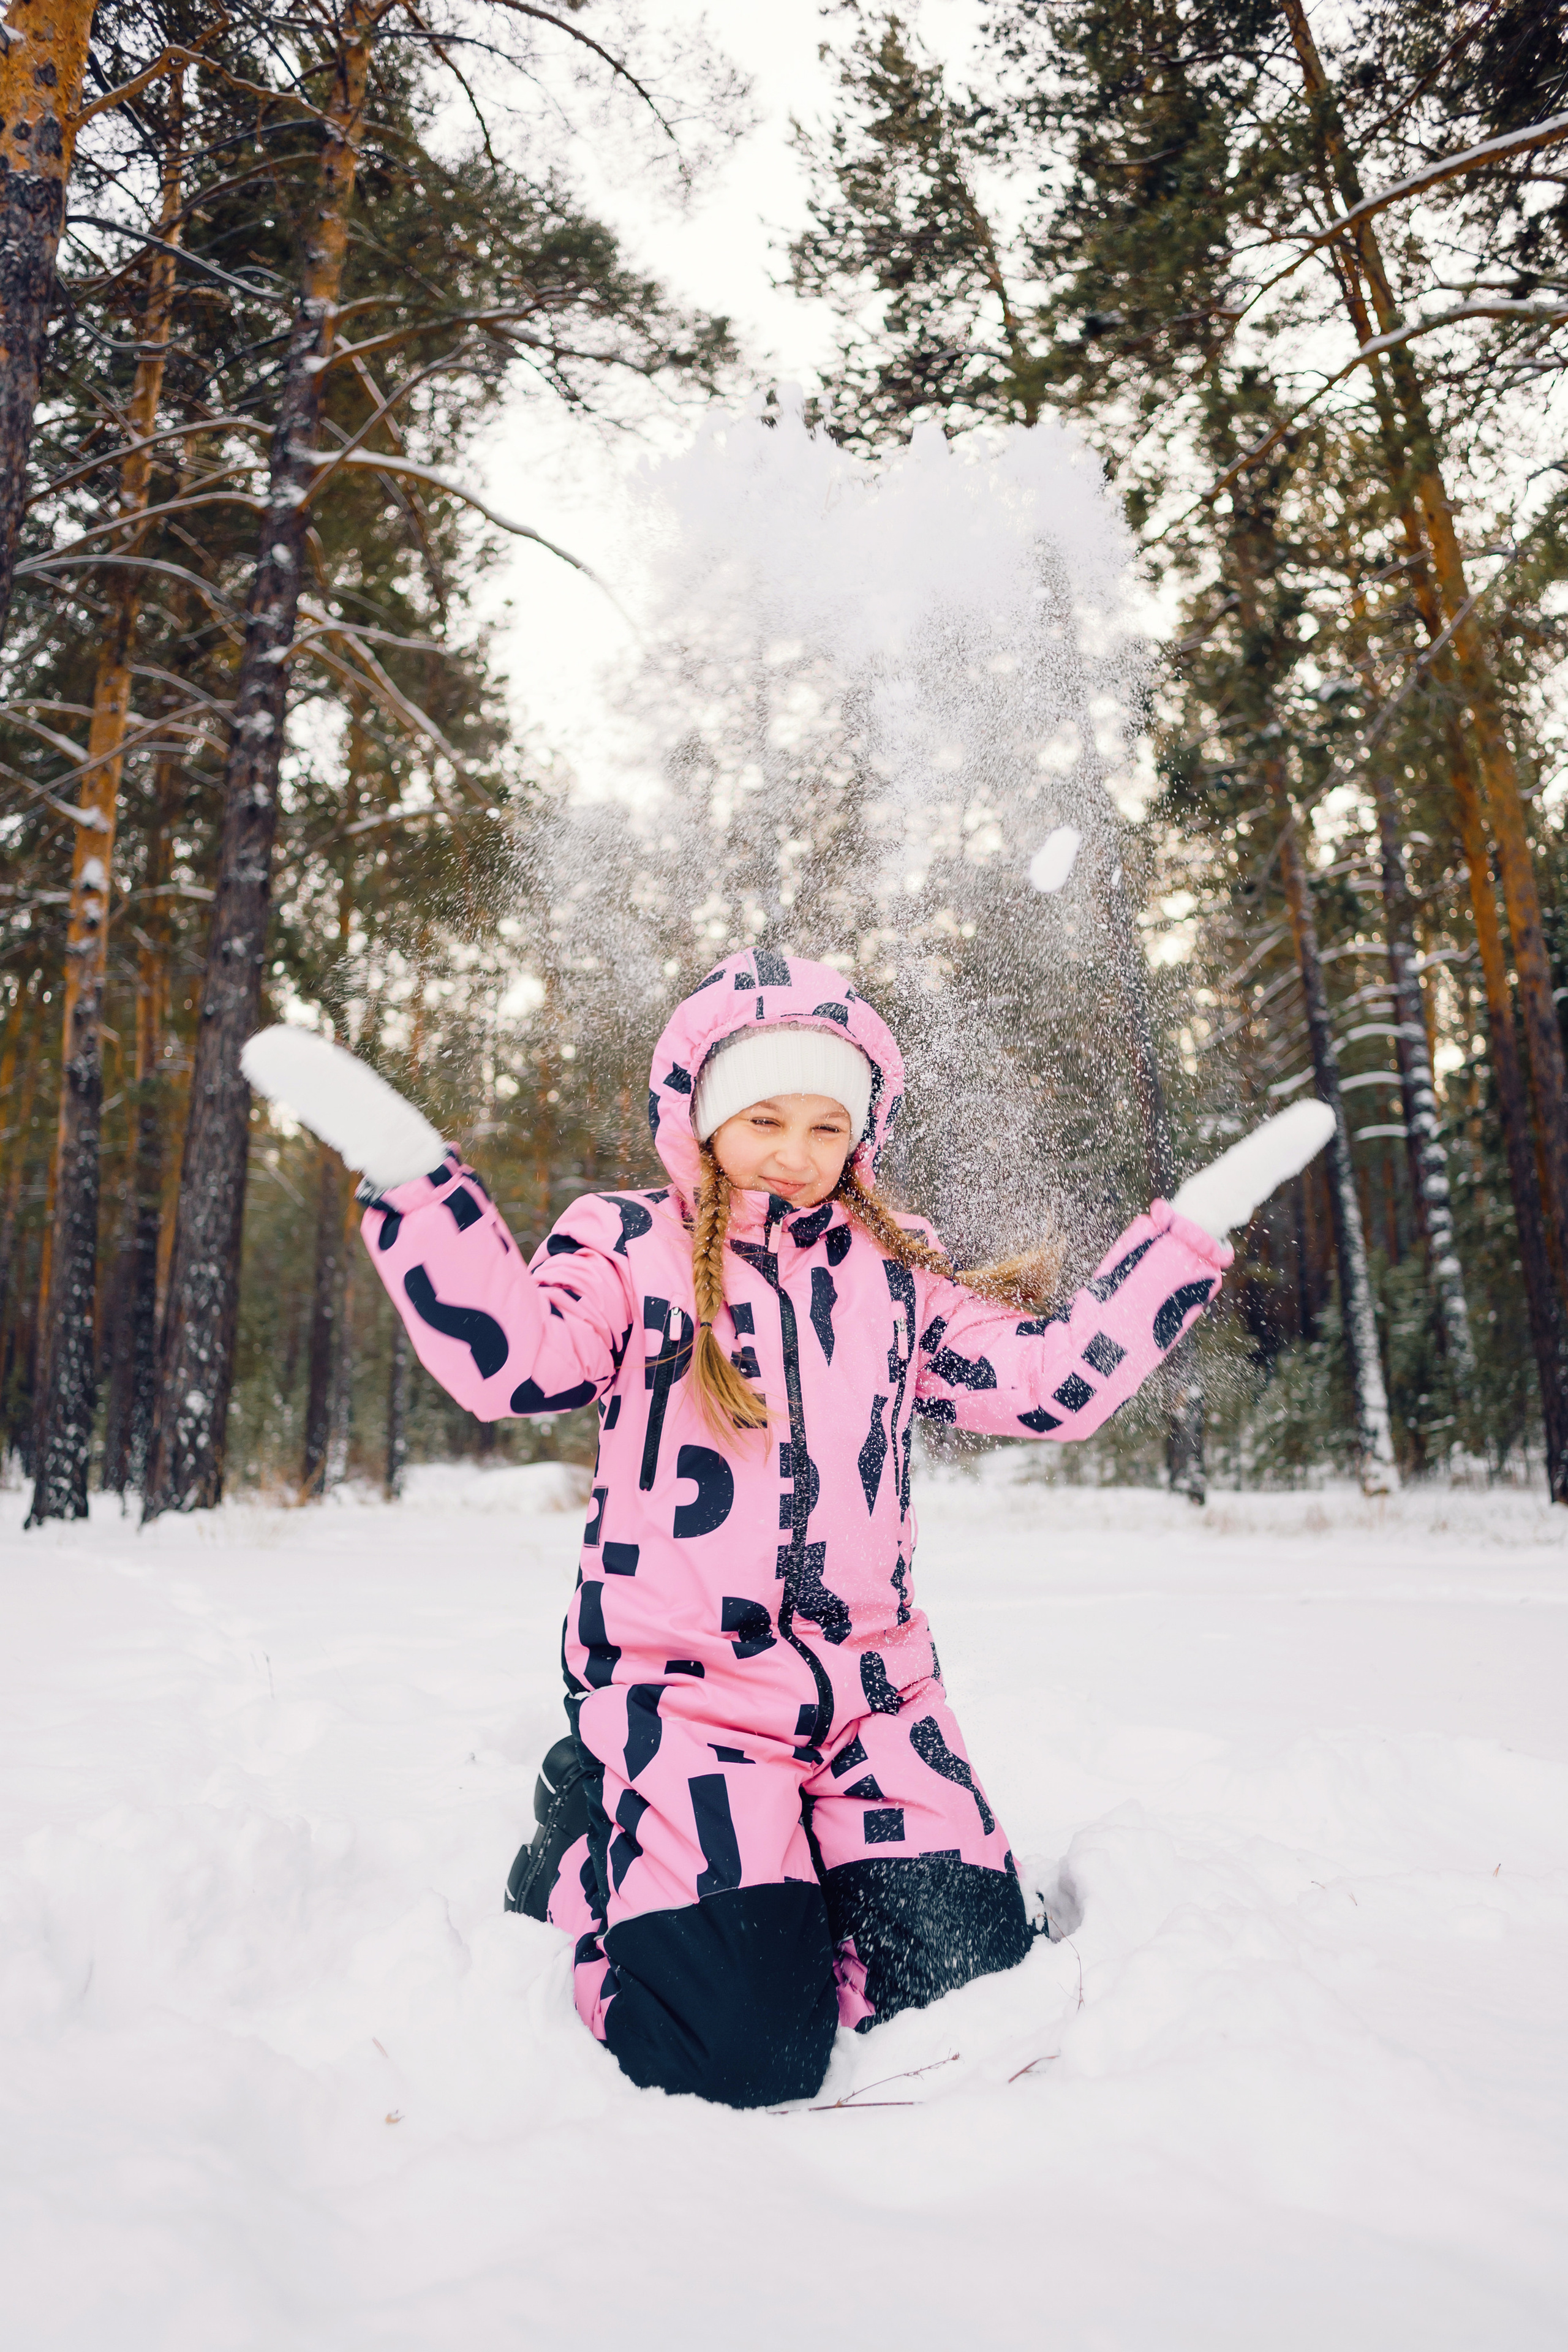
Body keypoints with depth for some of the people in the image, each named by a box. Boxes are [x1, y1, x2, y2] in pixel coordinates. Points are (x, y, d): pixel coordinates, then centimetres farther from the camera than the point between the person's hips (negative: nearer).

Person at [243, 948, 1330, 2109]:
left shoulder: (895, 1268, 11)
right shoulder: (628, 1244, 1)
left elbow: (1048, 1380, 5)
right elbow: (512, 1356, -17)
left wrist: (1195, 1230, 3)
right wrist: (408, 1171, -26)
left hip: (870, 1687, 4)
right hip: (681, 1687, -4)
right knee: (735, 2052, -11)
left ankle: (797, 1857, 24)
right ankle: (585, 1849, 20)